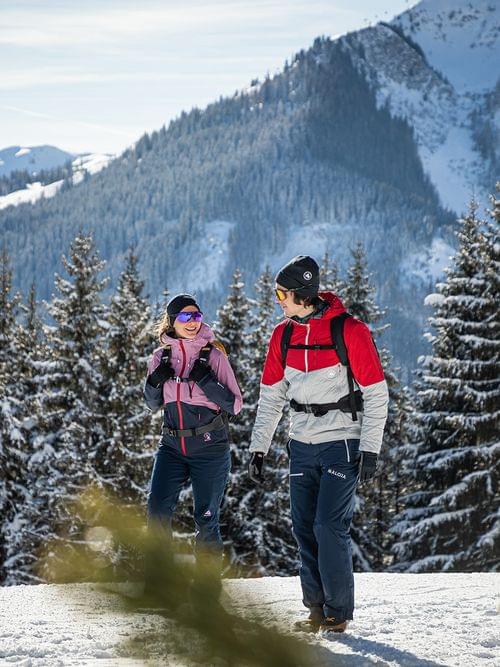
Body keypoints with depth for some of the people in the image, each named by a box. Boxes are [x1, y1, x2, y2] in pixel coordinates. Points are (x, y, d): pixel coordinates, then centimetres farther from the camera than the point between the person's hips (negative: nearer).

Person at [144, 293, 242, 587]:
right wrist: (156, 381, -5)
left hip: (210, 447, -3)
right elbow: (154, 405, 15)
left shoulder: (213, 355, -6)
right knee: (158, 510, -8)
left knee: (206, 518, 1)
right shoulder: (161, 356, 4)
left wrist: (206, 380, -20)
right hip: (172, 445, 3)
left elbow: (235, 405, -7)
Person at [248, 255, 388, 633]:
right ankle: (317, 610, 13)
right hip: (302, 444, 6)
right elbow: (270, 397, 12)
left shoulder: (349, 331, -11)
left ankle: (339, 613, -1)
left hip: (342, 443, -6)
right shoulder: (283, 335, 5)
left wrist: (370, 450, -13)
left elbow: (376, 393, -9)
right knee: (304, 528, 4)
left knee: (330, 526, -11)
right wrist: (259, 449, 7)